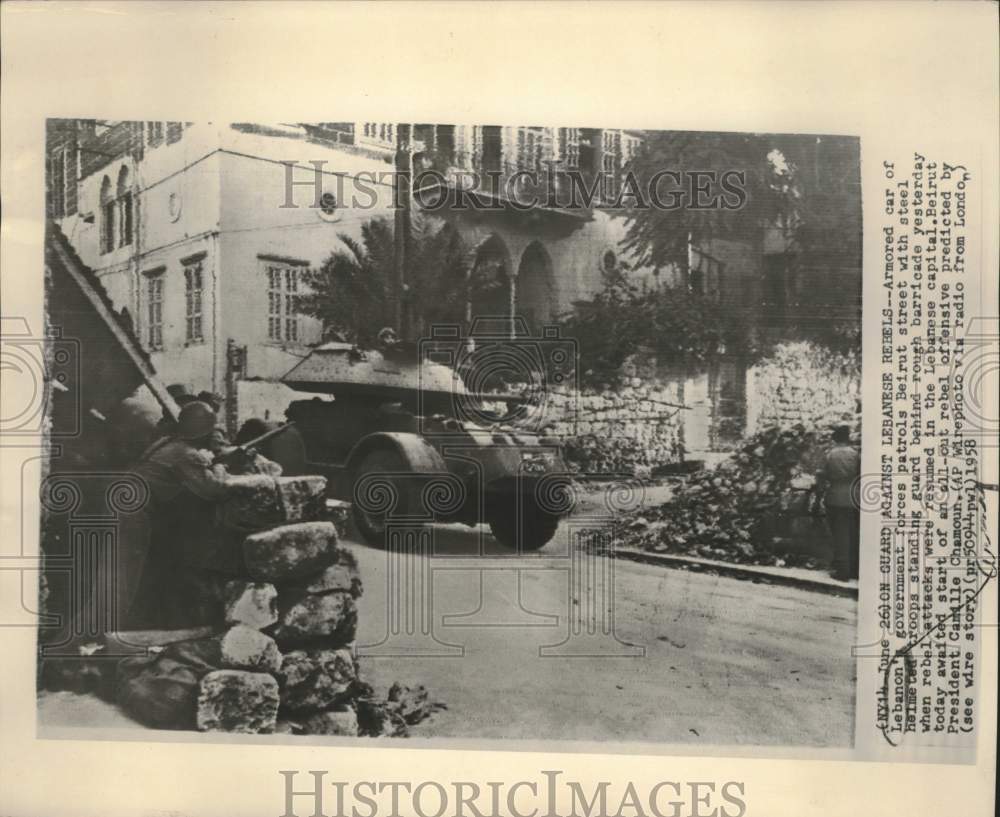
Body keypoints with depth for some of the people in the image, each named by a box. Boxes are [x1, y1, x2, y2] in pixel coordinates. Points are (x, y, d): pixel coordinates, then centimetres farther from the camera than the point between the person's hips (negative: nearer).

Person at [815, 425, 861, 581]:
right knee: (854, 536, 11)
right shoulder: (855, 453, -3)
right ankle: (854, 570, 16)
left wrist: (821, 492, 9)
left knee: (840, 535, 4)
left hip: (835, 499, -1)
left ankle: (842, 570, 3)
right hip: (853, 499, 1)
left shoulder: (829, 454, -4)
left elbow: (821, 475, -4)